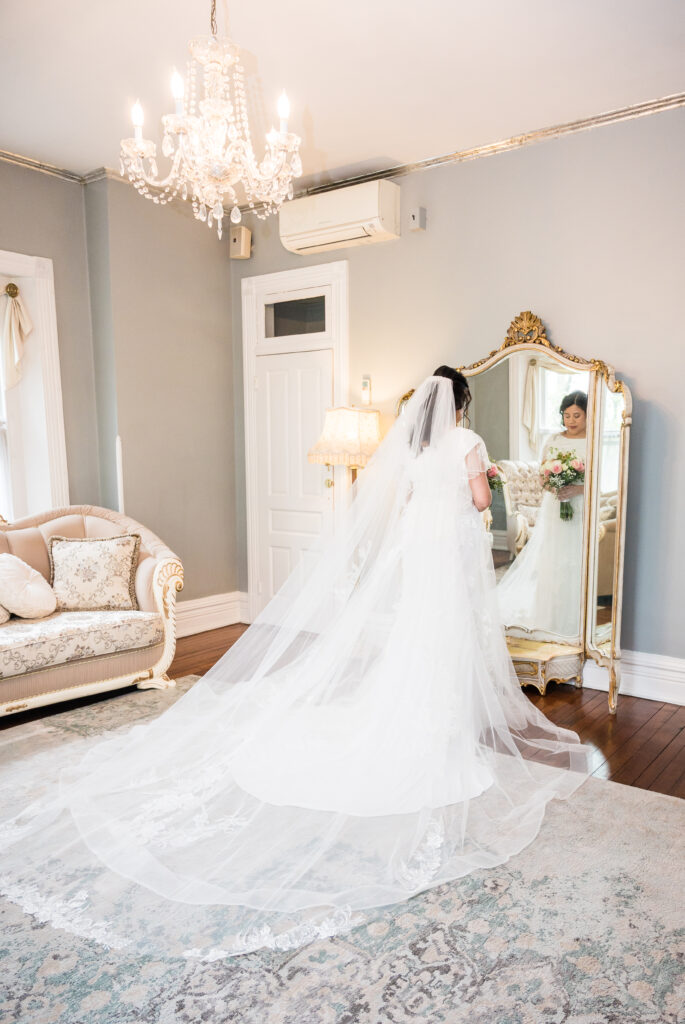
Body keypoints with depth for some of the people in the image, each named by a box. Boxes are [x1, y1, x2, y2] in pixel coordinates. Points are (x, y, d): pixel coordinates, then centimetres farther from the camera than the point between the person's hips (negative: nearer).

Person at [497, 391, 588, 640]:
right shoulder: (553, 440, 9)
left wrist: (577, 489, -21)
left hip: (580, 510, -3)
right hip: (552, 507, 3)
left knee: (574, 563, -1)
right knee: (546, 560, 4)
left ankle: (570, 622, 13)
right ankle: (546, 617, 17)